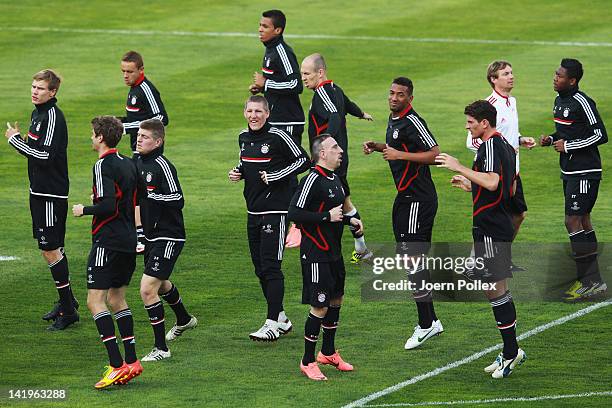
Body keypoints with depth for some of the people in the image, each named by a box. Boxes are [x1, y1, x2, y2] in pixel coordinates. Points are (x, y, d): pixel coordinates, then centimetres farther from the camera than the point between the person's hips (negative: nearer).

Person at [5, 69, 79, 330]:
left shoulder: (53, 116, -18)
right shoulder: (38, 112, 12)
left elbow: (45, 156, -24)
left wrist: (15, 139, -15)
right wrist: (18, 140, 8)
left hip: (51, 193, -10)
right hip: (40, 189, 10)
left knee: (50, 249, -8)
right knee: (50, 248, 16)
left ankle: (68, 311, -4)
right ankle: (66, 301, 28)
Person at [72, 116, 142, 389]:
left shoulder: (104, 166, -14)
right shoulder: (128, 164, 12)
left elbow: (108, 207, -22)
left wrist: (84, 210, -7)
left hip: (108, 241, -9)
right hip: (128, 241, 9)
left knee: (95, 301, -9)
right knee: (116, 299, 17)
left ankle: (116, 365, -19)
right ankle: (131, 362, 14)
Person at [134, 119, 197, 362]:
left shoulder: (162, 166, -21)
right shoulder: (138, 162, 5)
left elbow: (177, 200, -25)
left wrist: (150, 195, -27)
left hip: (168, 237, -10)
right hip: (151, 235, 10)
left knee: (148, 289, -16)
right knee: (160, 284, 29)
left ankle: (161, 348, -7)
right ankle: (184, 321, 56)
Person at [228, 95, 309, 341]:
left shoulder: (277, 137, -11)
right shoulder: (244, 137, 11)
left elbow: (303, 161, -9)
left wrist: (274, 177, -14)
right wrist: (238, 173, 5)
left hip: (275, 211, -8)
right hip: (254, 210, 8)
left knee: (271, 267, -10)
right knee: (260, 268, 11)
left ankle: (272, 324, -9)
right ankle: (281, 319, 22)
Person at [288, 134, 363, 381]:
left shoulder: (335, 179, 11)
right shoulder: (312, 180, -18)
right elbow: (294, 214, -24)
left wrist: (350, 220, 11)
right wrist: (327, 217, -22)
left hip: (334, 251, 10)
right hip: (315, 255, -10)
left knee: (336, 300, 19)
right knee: (320, 307, -7)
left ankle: (328, 353, 35)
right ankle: (308, 362, 3)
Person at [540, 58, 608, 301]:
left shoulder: (582, 103, -17)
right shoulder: (560, 100, 11)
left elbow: (600, 135, -18)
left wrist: (568, 145, -17)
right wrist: (551, 140, 5)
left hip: (585, 173, -10)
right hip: (569, 171, 10)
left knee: (573, 221, -13)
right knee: (582, 221, 12)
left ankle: (590, 281, -12)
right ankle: (591, 278, 18)